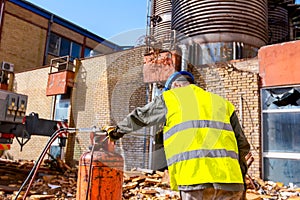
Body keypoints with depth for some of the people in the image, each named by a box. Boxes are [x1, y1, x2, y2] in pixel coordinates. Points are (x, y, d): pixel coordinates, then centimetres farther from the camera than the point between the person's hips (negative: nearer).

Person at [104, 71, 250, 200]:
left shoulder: (171, 97, 13)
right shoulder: (222, 103, 23)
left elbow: (139, 117, 23)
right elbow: (243, 145, 21)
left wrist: (117, 130, 40)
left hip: (195, 179, -4)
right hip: (230, 180, 4)